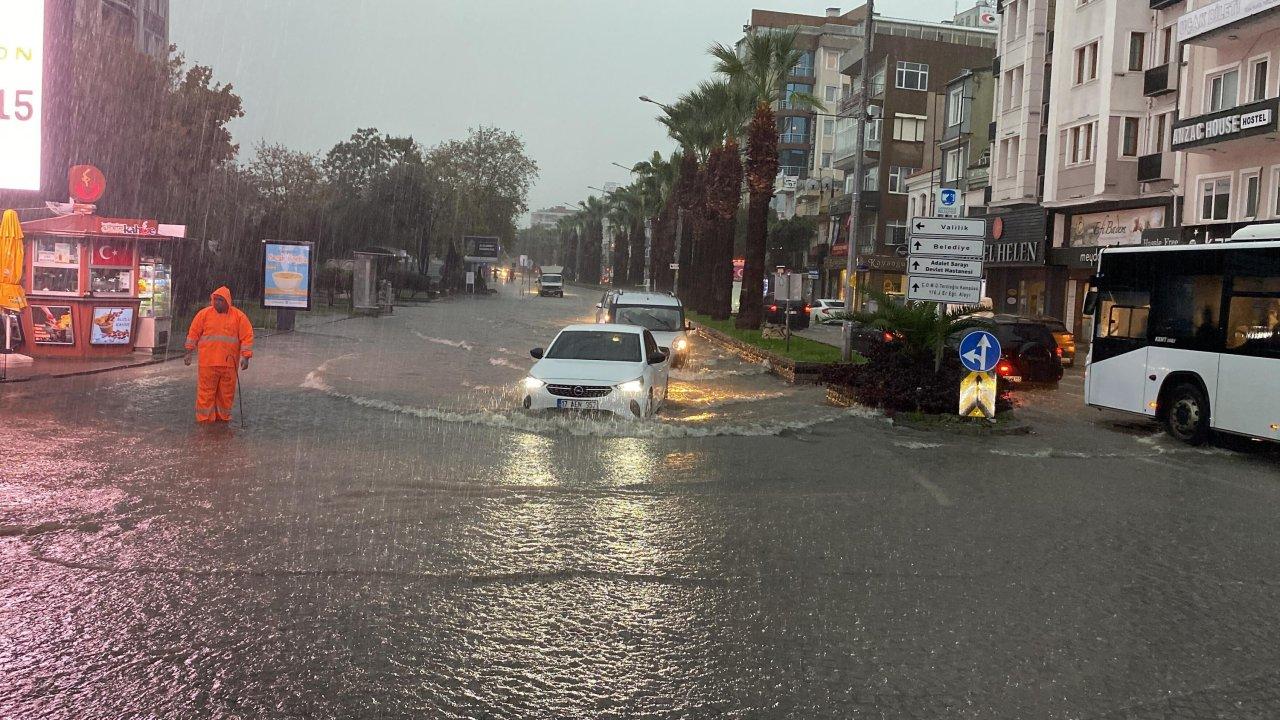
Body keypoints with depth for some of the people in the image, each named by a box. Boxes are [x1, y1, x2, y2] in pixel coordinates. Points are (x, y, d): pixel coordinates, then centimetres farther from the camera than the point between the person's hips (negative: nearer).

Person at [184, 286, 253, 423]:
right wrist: (189, 353, 5)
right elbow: (193, 333, 8)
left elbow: (247, 337, 0)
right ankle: (204, 420, 5)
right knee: (206, 392, -1)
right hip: (208, 362, 0)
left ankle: (223, 418, 18)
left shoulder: (239, 316, 2)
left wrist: (245, 357, -8)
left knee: (226, 393, 7)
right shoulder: (204, 314, 3)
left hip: (229, 363, 1)